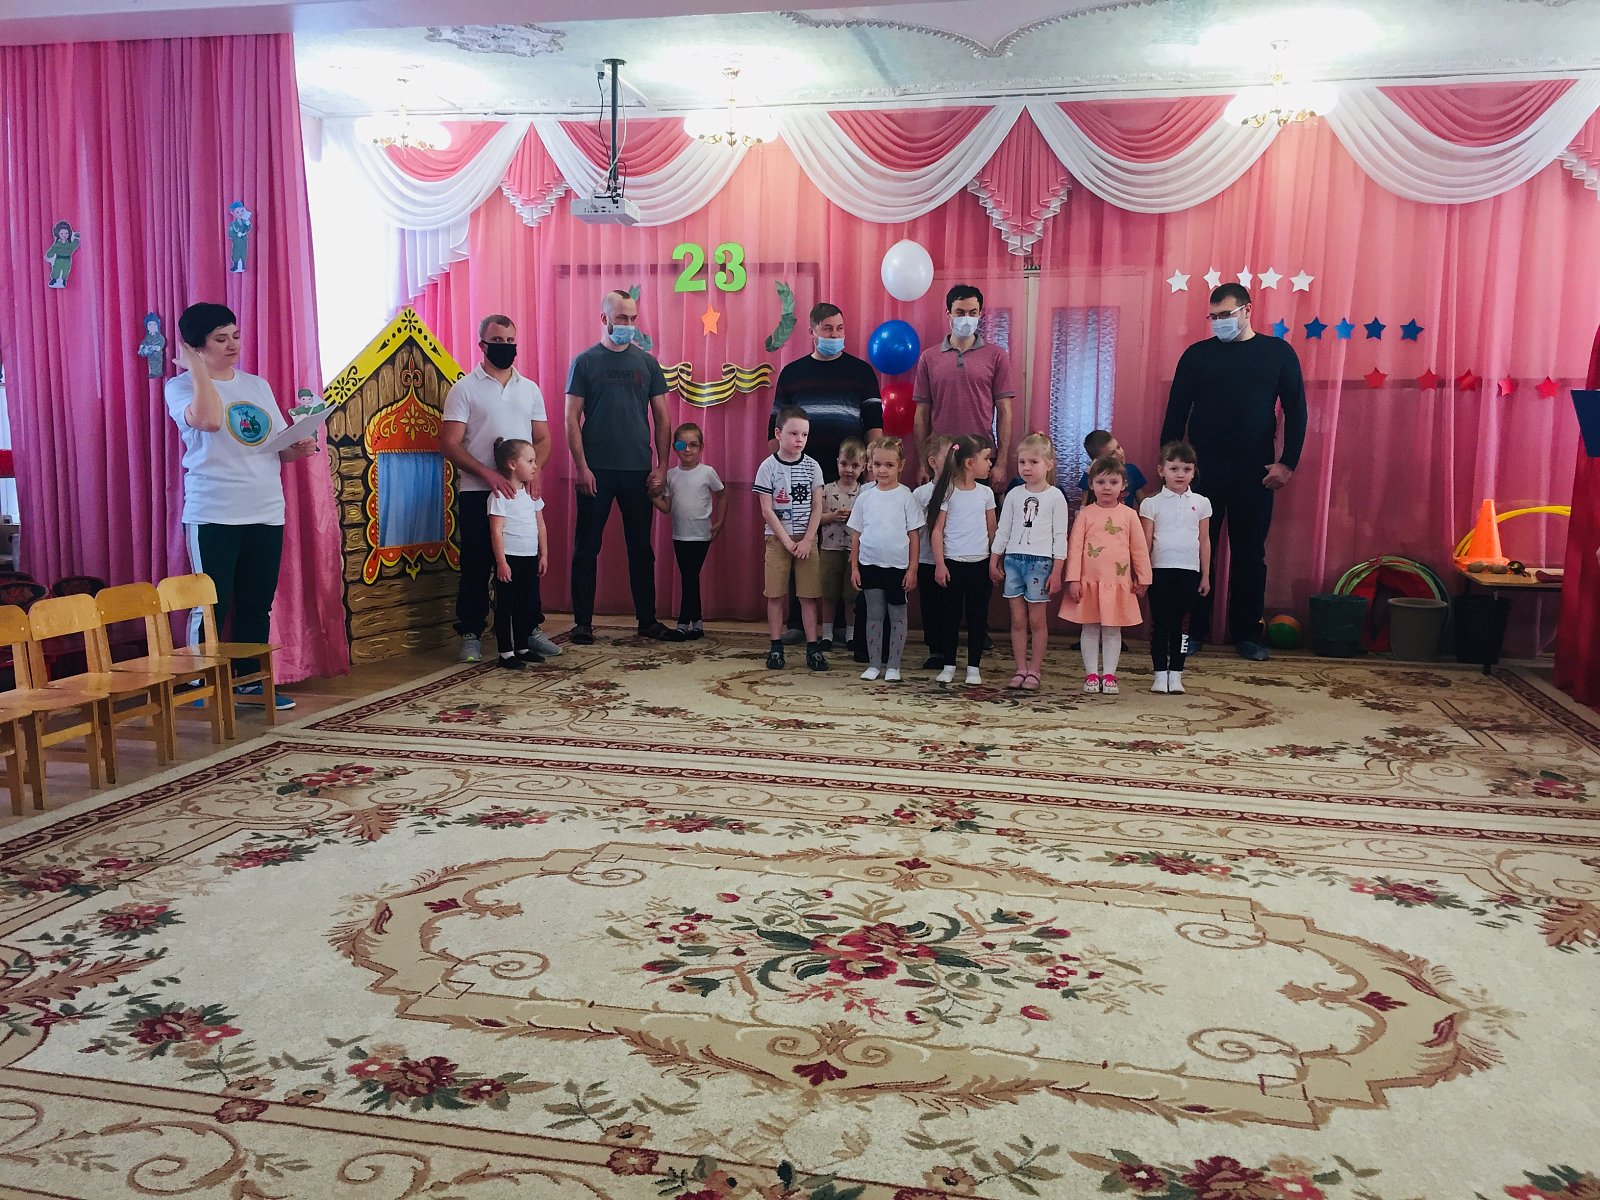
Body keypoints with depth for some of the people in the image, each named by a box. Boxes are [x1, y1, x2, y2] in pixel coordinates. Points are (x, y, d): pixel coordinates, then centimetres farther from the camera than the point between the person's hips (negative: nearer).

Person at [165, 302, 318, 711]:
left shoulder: (258, 385, 15)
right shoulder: (181, 386, -1)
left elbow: (282, 446, 19)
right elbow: (210, 419, -24)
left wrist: (301, 448, -3)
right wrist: (197, 366, -14)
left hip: (266, 513, 5)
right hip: (212, 516, -5)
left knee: (258, 604, 9)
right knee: (212, 605, -3)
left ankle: (251, 681, 19)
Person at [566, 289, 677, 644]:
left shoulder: (647, 362, 9)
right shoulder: (585, 362, 2)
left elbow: (662, 418, 9)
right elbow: (572, 418, -2)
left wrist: (661, 466, 1)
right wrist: (581, 467, -11)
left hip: (638, 470, 2)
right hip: (596, 470, -2)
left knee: (641, 548, 8)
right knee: (587, 548, 2)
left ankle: (647, 620, 17)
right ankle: (583, 622, 10)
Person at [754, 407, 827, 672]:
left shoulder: (812, 466, 1)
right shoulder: (768, 466, -5)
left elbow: (816, 508, 1)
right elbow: (767, 511, -7)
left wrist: (807, 541, -9)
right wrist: (788, 541, -10)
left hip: (806, 540, 1)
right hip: (777, 539, -1)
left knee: (808, 595, 1)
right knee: (776, 594, 2)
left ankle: (812, 648, 6)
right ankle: (776, 647, 10)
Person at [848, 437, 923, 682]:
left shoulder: (905, 496, -4)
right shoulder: (865, 497, 4)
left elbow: (914, 535, -3)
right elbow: (856, 534, 8)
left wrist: (912, 569, -6)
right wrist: (854, 567, 4)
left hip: (898, 565, -2)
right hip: (870, 564, 2)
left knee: (897, 616, 6)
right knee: (874, 615, 10)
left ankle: (893, 665, 14)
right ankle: (873, 664, 17)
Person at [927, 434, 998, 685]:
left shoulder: (986, 493, 6)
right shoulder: (947, 492, -5)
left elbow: (992, 530, 13)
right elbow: (937, 530, -5)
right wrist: (940, 565, -9)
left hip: (980, 563, 3)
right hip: (953, 563, -3)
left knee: (977, 617, 5)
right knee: (951, 615, 4)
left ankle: (974, 667, 14)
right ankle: (948, 665, 14)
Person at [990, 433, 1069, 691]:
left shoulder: (1055, 497, 0)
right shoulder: (1014, 495, 9)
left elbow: (1060, 536, -2)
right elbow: (1002, 530, 14)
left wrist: (1056, 571, -7)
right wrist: (994, 561, 9)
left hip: (1040, 561, -3)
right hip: (1013, 560, 3)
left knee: (1037, 620, 0)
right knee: (1018, 619, 5)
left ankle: (1035, 670, 9)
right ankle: (1020, 670, 11)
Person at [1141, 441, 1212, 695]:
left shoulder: (1201, 503, 7)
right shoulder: (1152, 504, 2)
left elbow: (1205, 541, 10)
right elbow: (1145, 542, 2)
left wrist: (1205, 575, 9)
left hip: (1189, 571, 1)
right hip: (1160, 570, -1)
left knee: (1180, 624, 5)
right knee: (1160, 623, 2)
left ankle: (1176, 674, 12)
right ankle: (1160, 674, 9)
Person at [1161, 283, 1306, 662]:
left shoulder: (1278, 352, 5)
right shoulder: (1197, 355, 6)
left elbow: (1295, 410, 4)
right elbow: (1176, 412, 7)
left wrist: (1287, 462, -3)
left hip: (1254, 471, 0)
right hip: (1203, 469, 0)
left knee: (1250, 554, 6)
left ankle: (1247, 634, 15)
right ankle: (1193, 630, 12)